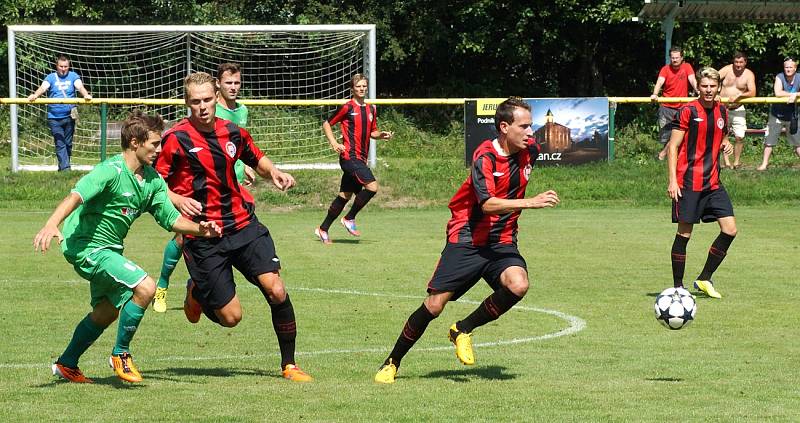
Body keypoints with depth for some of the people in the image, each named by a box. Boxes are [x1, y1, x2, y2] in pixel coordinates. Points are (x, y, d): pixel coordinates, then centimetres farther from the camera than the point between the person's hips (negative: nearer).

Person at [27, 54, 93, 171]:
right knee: (60, 144, -8)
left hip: (69, 117, 2)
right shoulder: (51, 78, 3)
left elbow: (80, 86, -11)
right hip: (54, 118, -2)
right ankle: (65, 168, -12)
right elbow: (43, 87, -13)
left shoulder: (73, 76, 6)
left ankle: (63, 166, 22)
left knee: (68, 143, 9)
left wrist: (86, 95, -33)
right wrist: (35, 95, -34)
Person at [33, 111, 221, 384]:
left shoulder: (153, 180, 4)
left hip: (110, 248, 10)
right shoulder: (112, 171, -23)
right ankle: (121, 354, -5)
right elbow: (76, 196, -37)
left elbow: (170, 218, 9)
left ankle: (66, 364, 42)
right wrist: (52, 225, -54)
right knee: (145, 287, -23)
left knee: (107, 311, 24)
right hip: (86, 246, -10)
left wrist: (200, 229, -10)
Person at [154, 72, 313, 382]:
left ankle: (289, 364, 2)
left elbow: (257, 159, 25)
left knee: (276, 290, -14)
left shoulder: (232, 132, 6)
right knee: (230, 317, -3)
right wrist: (177, 199, -27)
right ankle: (196, 292, 32)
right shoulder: (177, 139, -10)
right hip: (203, 237, -4)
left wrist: (273, 172, 3)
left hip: (243, 225, 4)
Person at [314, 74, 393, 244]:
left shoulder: (370, 109, 15)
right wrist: (334, 144, -12)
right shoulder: (348, 107, -5)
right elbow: (326, 124, 1)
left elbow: (372, 132, 26)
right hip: (349, 157, -7)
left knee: (344, 196, 10)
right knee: (372, 186, -21)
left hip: (360, 159, 7)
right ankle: (349, 219, -5)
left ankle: (323, 229, 21)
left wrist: (381, 134, 4)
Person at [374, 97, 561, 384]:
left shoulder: (529, 150, 1)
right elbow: (488, 204, -31)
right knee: (434, 305, -6)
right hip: (467, 240, -5)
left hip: (502, 242, 5)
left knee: (518, 285, -26)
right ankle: (391, 363, 14)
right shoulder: (485, 157, -19)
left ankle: (463, 330, -2)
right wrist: (531, 202, -39)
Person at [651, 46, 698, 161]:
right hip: (666, 107, 0)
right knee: (665, 131, -1)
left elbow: (692, 80, -14)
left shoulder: (687, 67, -1)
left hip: (682, 107, 1)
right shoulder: (665, 69, -4)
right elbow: (659, 82, -18)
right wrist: (655, 94, -37)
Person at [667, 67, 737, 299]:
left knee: (730, 230, -2)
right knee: (684, 234, -3)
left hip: (713, 182, 6)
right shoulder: (688, 111, -8)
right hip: (688, 183, -6)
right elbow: (673, 146, -8)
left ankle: (704, 279, 12)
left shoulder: (722, 111, 10)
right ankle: (678, 286, 9)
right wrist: (672, 180, -16)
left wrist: (726, 144, 2)